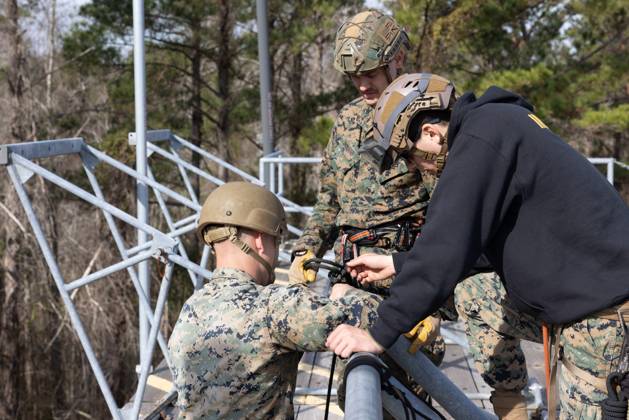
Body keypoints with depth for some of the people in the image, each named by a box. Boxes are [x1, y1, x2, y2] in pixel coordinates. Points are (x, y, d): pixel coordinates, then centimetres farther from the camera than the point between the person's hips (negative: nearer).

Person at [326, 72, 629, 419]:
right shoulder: (499, 126, 13)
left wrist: (380, 333, -20)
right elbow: (474, 242, 17)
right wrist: (397, 264, 19)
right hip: (595, 299, 10)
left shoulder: (483, 135, -18)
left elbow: (448, 244, -23)